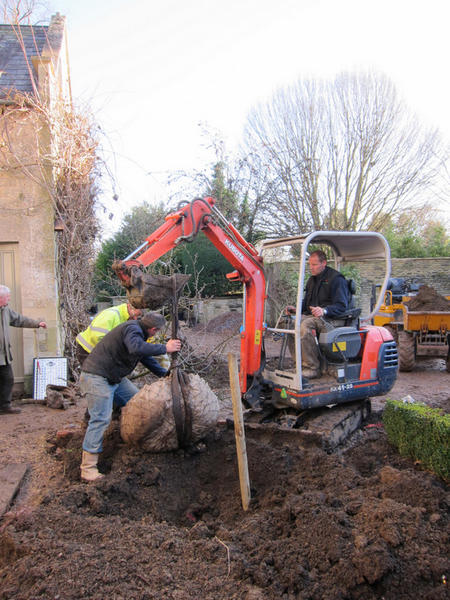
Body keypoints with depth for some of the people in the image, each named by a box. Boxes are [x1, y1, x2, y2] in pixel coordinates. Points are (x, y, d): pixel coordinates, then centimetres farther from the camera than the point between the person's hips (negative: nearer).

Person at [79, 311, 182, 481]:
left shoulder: (137, 330, 12)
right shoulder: (132, 329, -20)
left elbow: (145, 356, 28)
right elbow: (137, 348, -42)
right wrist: (165, 348, -35)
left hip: (114, 377, 10)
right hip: (97, 377, -10)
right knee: (101, 419, -13)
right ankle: (88, 468, -9)